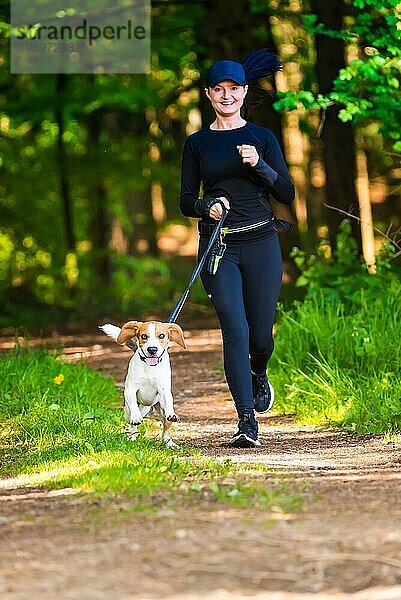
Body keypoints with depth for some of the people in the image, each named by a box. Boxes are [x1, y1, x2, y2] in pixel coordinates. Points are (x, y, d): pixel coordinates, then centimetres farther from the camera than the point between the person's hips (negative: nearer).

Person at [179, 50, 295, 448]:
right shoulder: (197, 143, 8)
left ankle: (258, 375, 39)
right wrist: (207, 206, -13)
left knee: (261, 334, 2)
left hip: (260, 243, 1)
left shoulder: (262, 138, 7)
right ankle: (246, 421, -14)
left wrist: (259, 165, -14)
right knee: (235, 329, -15)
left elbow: (287, 195, 2)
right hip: (217, 247, -1)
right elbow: (185, 202, 9)